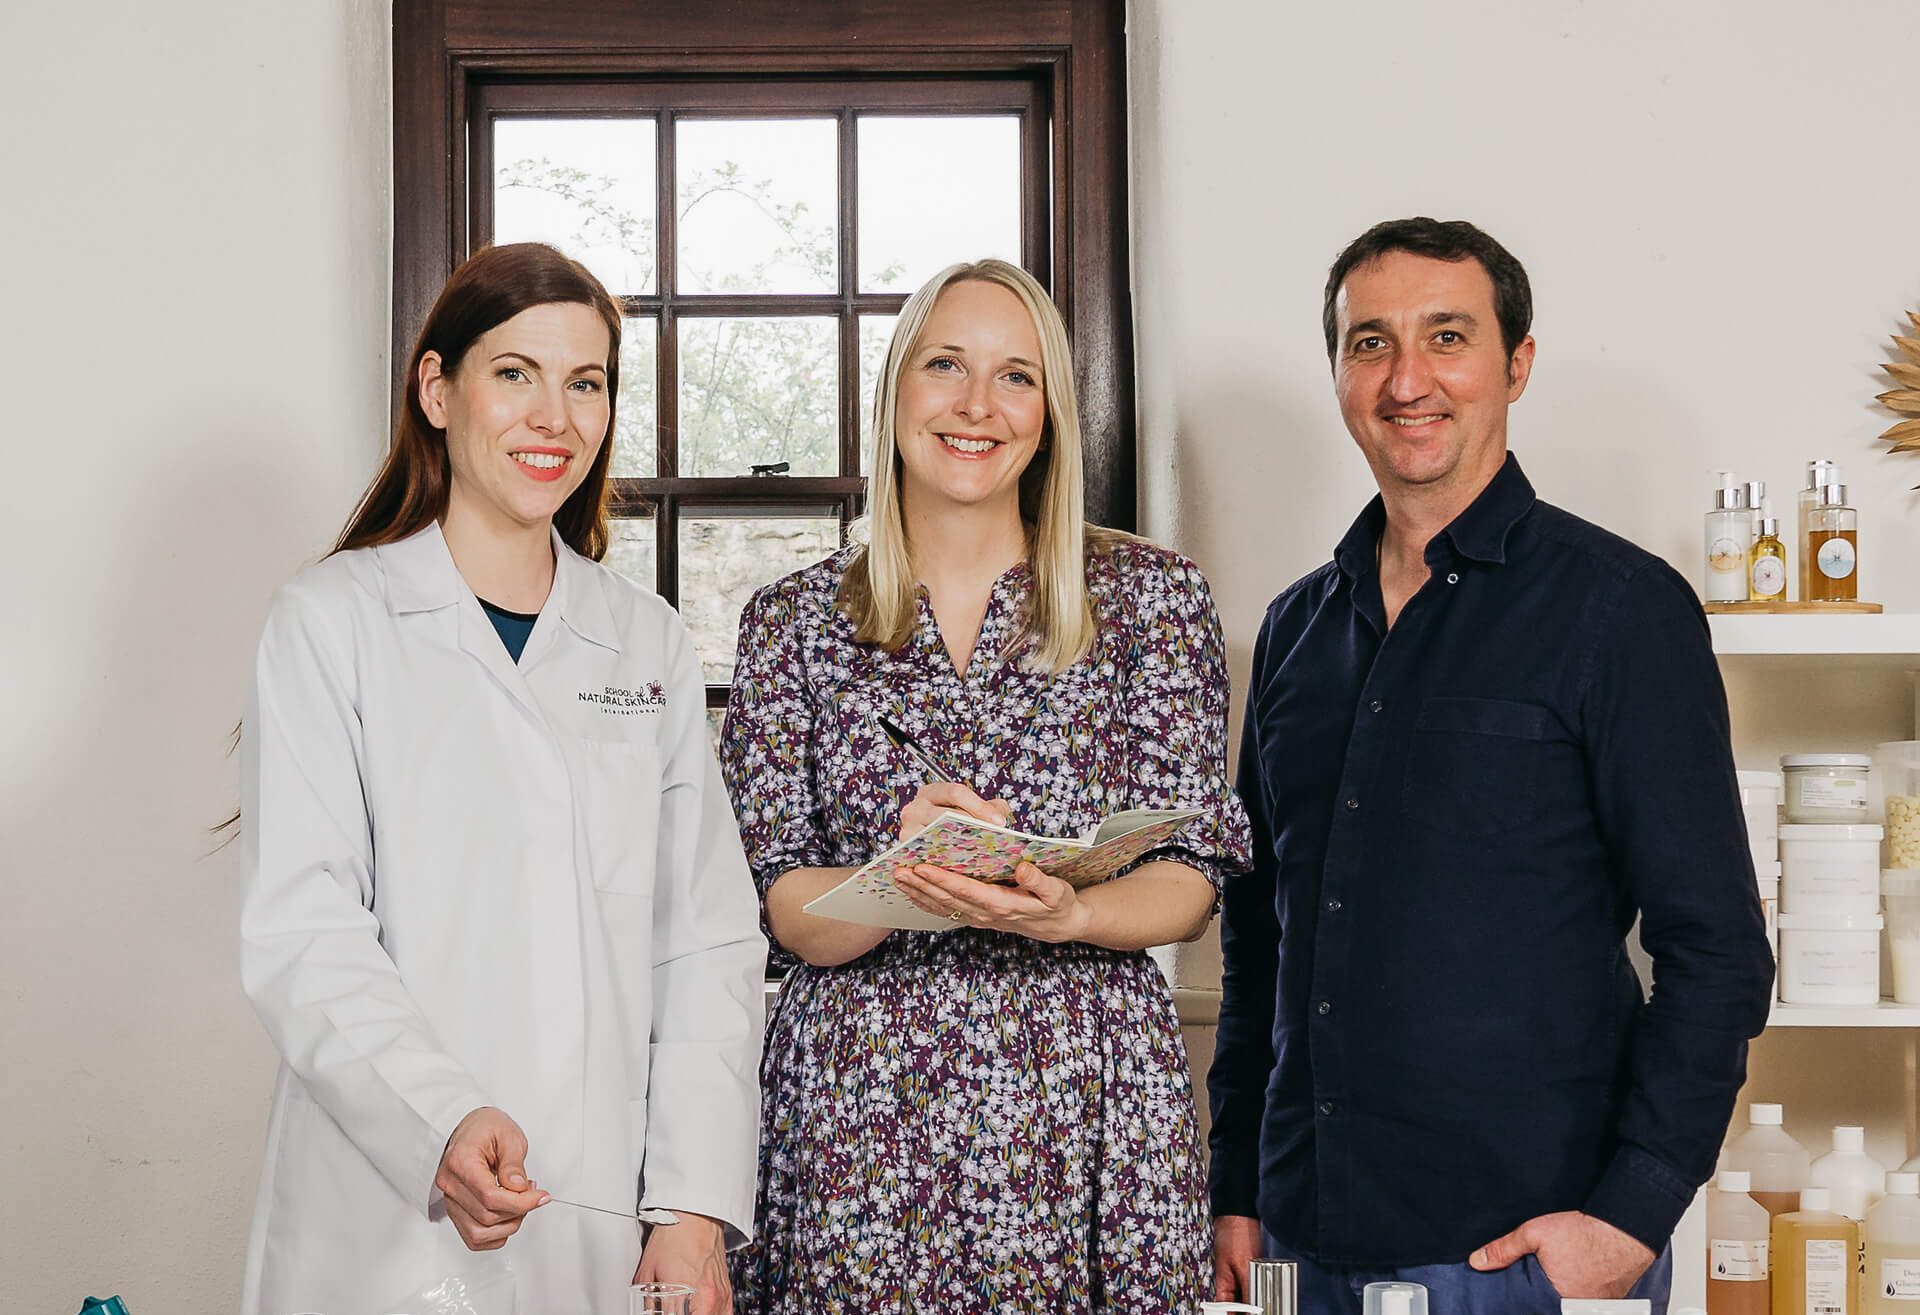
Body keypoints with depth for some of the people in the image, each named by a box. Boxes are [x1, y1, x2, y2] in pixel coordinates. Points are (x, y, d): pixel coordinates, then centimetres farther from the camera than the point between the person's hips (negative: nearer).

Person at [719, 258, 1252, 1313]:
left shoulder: (1150, 595, 4)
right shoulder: (794, 620, 6)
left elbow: (1189, 878, 1)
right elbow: (783, 908, 1)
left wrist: (1065, 914, -20)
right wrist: (905, 883, -20)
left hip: (1086, 1093, 0)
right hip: (857, 1098, 1)